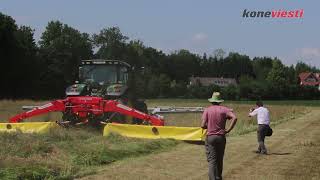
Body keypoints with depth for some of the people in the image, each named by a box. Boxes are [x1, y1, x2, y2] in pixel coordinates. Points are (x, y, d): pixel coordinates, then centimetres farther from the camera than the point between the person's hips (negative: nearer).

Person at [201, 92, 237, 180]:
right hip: (221, 137, 2)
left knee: (212, 160, -3)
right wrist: (228, 130, -7)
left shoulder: (207, 110, -1)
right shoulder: (224, 109, 2)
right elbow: (234, 118, -14)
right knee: (220, 160, 16)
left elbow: (203, 125, -8)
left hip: (210, 137, -2)